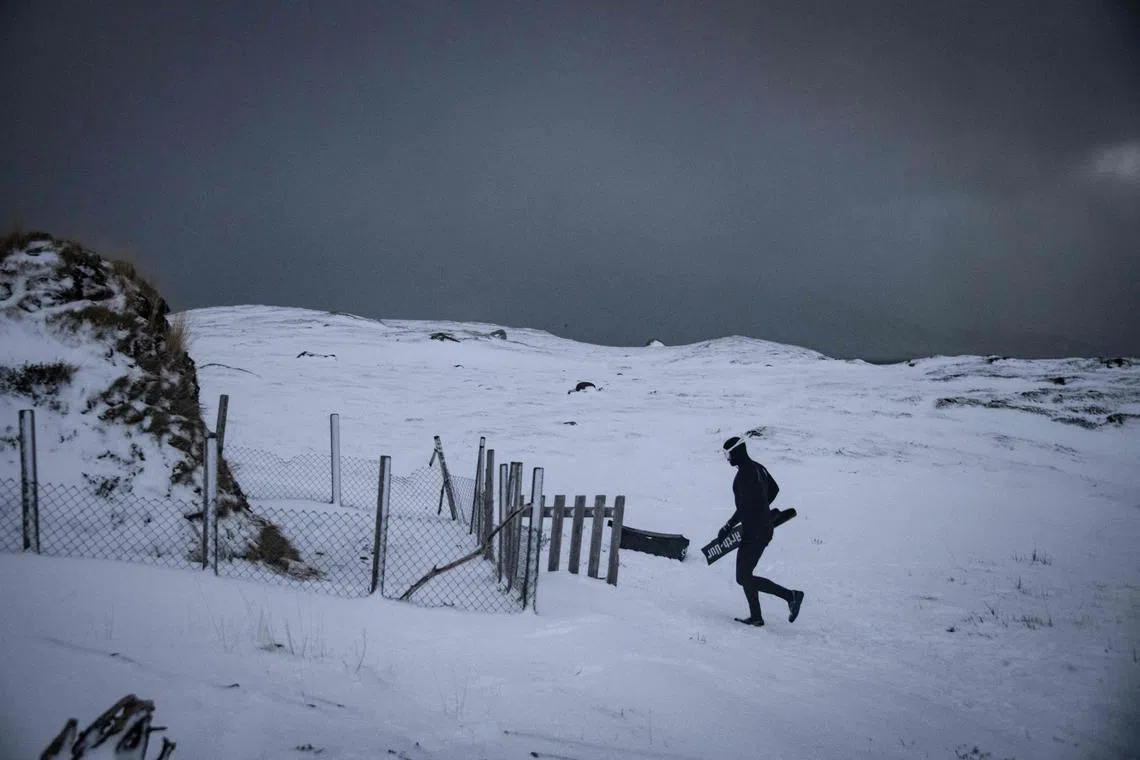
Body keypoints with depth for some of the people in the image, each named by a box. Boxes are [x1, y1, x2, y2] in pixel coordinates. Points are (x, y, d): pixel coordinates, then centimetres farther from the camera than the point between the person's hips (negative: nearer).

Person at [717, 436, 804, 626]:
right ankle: (755, 617, 16)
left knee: (744, 578, -7)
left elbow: (746, 505, -22)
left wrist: (729, 526, -15)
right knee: (745, 575, 15)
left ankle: (790, 595, -9)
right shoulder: (757, 467, 12)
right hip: (765, 528, 10)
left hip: (753, 531, -10)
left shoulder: (744, 473, -18)